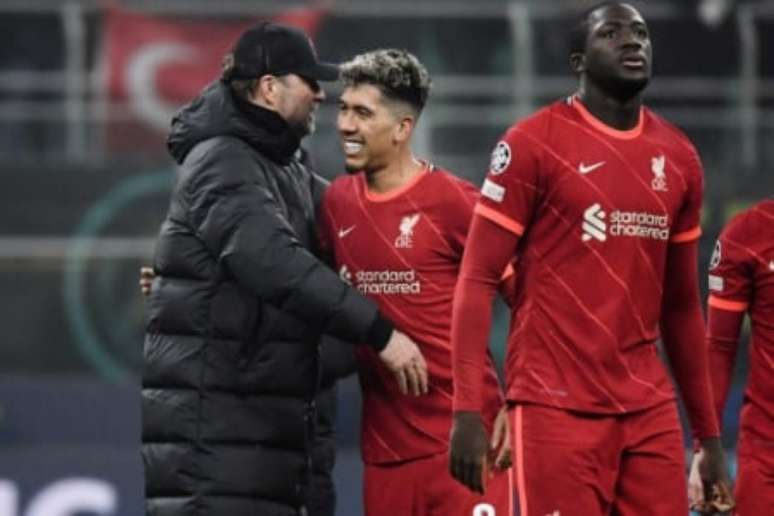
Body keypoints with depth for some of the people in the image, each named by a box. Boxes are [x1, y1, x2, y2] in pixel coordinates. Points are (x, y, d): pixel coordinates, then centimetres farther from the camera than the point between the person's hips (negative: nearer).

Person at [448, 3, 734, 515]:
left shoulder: (679, 159, 12)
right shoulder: (534, 144, -4)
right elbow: (477, 281, -6)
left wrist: (710, 434, 18)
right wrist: (468, 409, -15)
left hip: (650, 410, 5)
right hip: (558, 407, -5)